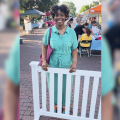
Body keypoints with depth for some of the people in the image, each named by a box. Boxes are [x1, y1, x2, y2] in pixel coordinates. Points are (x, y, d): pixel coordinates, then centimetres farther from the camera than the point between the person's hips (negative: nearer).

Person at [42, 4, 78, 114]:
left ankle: (64, 106, 43)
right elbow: (44, 47, 3)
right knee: (53, 87, 17)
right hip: (52, 66, 0)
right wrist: (44, 61, -6)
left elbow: (74, 49, -1)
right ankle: (55, 104, 45)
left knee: (66, 87, 15)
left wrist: (74, 62, -14)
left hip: (67, 66, 0)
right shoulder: (49, 31, -6)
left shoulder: (71, 32, -5)